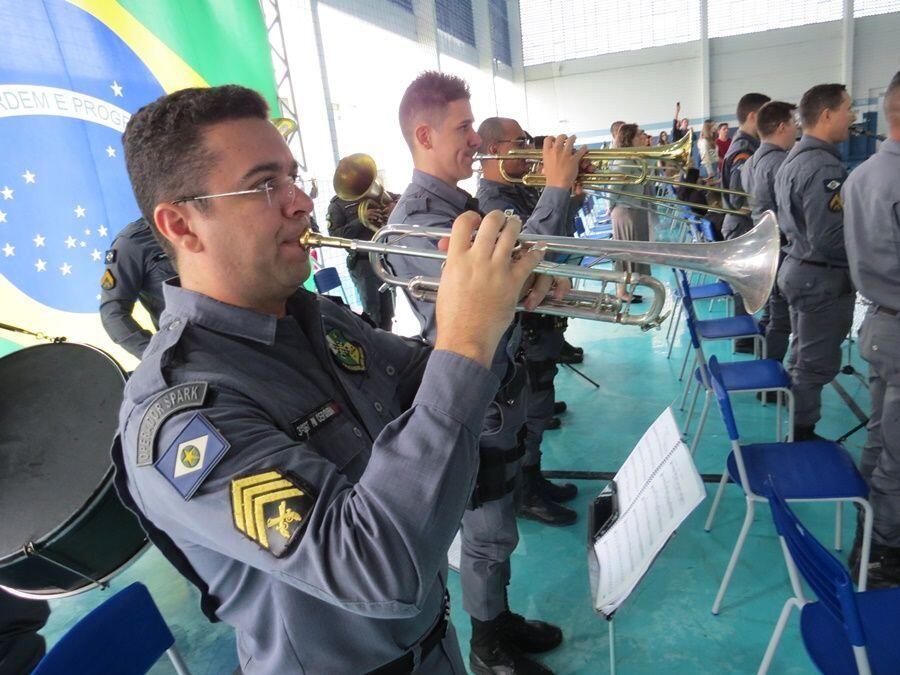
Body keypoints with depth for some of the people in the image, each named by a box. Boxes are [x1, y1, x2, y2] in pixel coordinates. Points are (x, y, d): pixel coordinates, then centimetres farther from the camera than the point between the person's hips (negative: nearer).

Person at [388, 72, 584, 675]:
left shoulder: (465, 204, 8)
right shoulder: (416, 219, -22)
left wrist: (547, 280, -3)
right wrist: (555, 188, -25)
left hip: (503, 386, 9)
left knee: (498, 523, 24)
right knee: (488, 534, 11)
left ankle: (502, 619, 46)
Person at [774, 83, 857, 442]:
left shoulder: (794, 158, 9)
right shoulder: (824, 168, -23)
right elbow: (829, 240, -27)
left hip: (799, 267, 10)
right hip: (824, 279, -10)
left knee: (801, 357, 20)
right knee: (816, 364, 3)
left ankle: (797, 428, 33)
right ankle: (803, 435, 16)